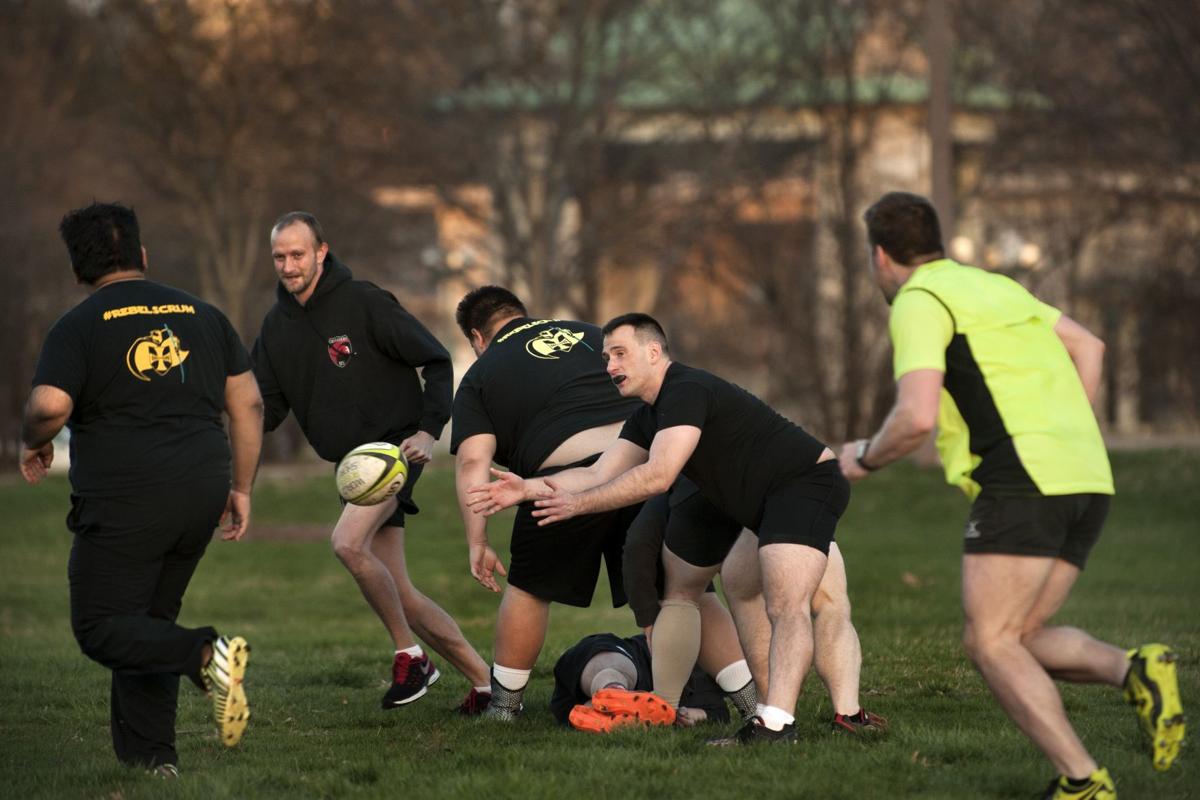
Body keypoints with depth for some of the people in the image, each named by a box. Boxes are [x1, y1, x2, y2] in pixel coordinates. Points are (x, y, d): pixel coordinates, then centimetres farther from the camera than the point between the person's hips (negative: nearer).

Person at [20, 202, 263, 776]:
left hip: (126, 502, -6)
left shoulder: (77, 327, -3)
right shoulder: (202, 314, 13)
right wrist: (241, 488, 17)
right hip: (202, 492, 6)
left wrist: (34, 445, 6)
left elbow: (48, 408, -16)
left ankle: (205, 655, -23)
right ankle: (150, 756, 11)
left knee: (101, 627, 1)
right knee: (149, 622, 18)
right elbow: (247, 404, 11)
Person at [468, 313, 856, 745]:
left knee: (786, 605, -29)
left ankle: (776, 723, -43)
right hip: (747, 500, 12)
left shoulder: (687, 392, -23)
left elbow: (657, 476, -31)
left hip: (806, 482, -12)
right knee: (678, 583, 19)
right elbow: (599, 474, 7)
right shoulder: (648, 417, 10)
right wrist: (529, 488, -6)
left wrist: (579, 503, -23)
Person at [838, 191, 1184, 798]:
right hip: (1088, 481, 8)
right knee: (1019, 641, 12)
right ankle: (1136, 670, -13)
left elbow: (917, 418, -14)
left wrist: (864, 458, 5)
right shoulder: (992, 286, 26)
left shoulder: (918, 303, -1)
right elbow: (1087, 346, 34)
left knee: (990, 643, -6)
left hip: (1025, 479, -8)